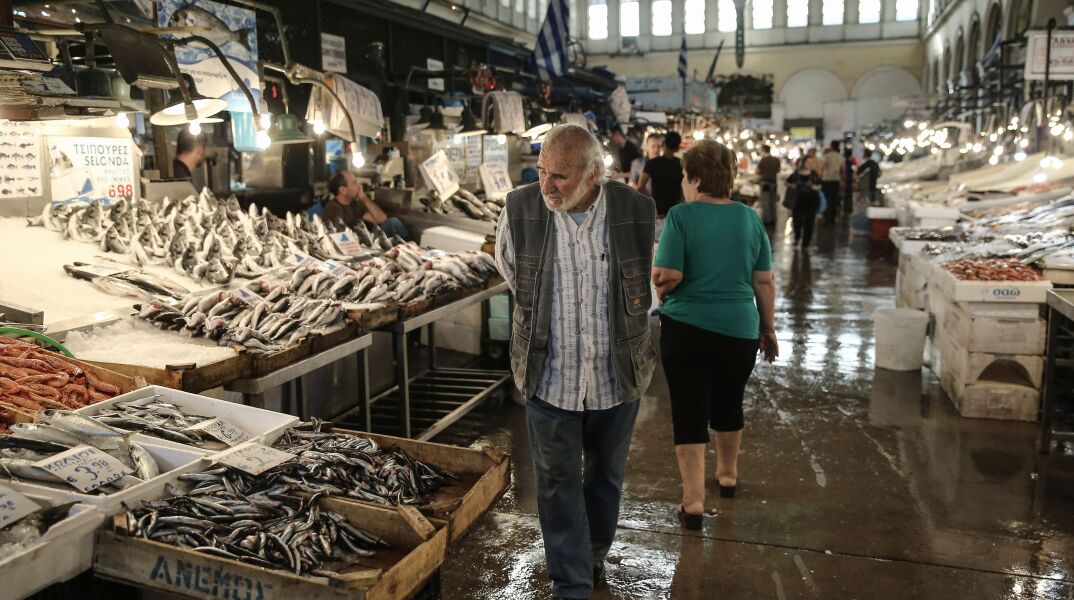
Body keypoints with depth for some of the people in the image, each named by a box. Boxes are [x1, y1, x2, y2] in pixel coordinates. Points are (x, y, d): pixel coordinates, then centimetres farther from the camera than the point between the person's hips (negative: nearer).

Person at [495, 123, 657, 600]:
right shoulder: (520, 209, -12)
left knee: (606, 477, 21)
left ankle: (595, 552, 46)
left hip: (617, 377, 1)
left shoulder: (636, 212, -13)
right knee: (558, 485, 9)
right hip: (550, 378, -1)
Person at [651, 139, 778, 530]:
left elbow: (666, 276, -19)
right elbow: (764, 281, 4)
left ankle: (694, 502, 2)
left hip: (686, 329, -4)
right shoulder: (749, 218, 2)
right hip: (740, 330, 4)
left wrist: (660, 285, 3)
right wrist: (768, 328, 14)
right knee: (728, 406, 22)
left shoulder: (681, 216, -11)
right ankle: (727, 475, 41)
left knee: (689, 414, 4)